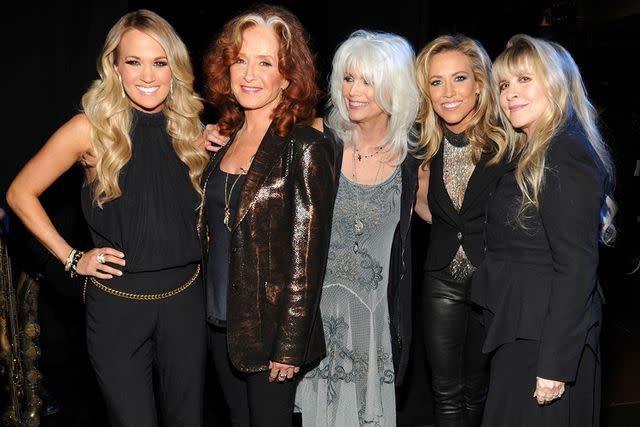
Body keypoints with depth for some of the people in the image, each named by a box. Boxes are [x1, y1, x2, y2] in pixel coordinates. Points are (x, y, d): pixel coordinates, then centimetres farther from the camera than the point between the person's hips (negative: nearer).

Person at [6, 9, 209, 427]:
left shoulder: (189, 129, 1)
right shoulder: (91, 129, -10)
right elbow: (21, 193, -1)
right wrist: (71, 258, -5)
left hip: (185, 298, 3)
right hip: (117, 302, -3)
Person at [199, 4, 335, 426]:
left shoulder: (305, 147, -14)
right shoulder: (226, 138, 5)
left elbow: (307, 258, -15)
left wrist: (290, 345, -15)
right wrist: (210, 309, 10)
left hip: (269, 329, -6)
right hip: (222, 325, 6)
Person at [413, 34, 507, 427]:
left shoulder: (505, 142, -14)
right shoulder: (429, 146, 0)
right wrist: (451, 230, 5)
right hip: (443, 280, 3)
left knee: (477, 389, 14)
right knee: (446, 393, 8)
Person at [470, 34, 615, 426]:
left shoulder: (566, 154, -17)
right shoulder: (530, 155, 13)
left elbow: (577, 267, -21)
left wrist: (554, 363, -21)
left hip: (544, 338, -9)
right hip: (522, 331, 9)